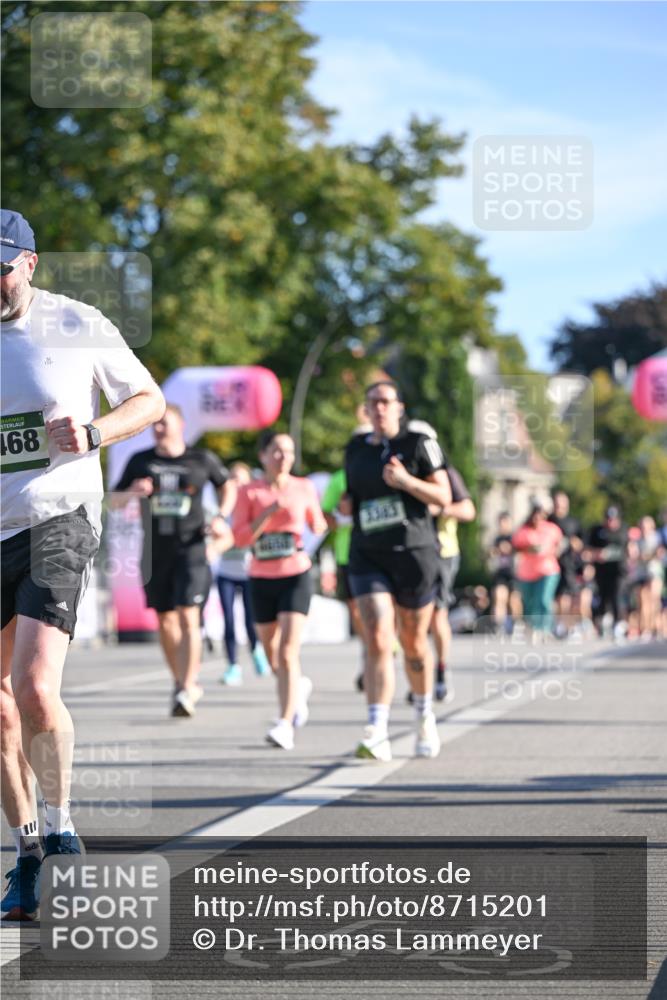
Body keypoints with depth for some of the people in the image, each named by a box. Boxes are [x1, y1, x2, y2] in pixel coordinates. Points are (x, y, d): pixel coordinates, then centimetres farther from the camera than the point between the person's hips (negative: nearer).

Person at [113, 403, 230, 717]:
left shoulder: (202, 460, 2)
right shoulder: (140, 462, 6)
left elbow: (226, 485, 19)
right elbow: (116, 500, 9)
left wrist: (221, 518, 3)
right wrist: (133, 492, -13)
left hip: (191, 548, -3)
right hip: (155, 551, 3)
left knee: (188, 618, -15)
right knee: (165, 622, 9)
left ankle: (186, 691, -17)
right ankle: (182, 681, 26)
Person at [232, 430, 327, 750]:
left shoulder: (305, 488, 2)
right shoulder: (249, 492, 0)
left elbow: (317, 527, 17)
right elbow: (239, 538, -10)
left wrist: (321, 525, -4)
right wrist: (269, 512, -18)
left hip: (296, 576, -2)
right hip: (261, 579, 2)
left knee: (287, 653, -16)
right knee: (272, 658, 13)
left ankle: (285, 725, -20)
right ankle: (299, 688, 45)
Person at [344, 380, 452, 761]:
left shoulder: (419, 444, -2)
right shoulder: (356, 448, 11)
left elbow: (444, 497, -4)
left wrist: (406, 481, -19)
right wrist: (348, 505, 3)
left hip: (414, 553, -2)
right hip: (368, 557, 2)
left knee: (413, 642, 10)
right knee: (378, 641, -14)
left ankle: (425, 716, 35)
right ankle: (378, 735, -22)